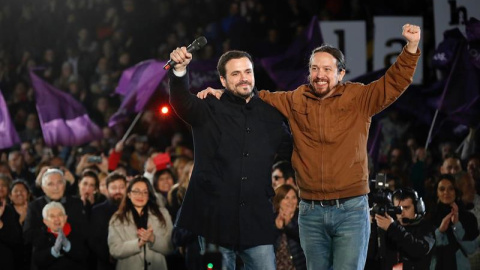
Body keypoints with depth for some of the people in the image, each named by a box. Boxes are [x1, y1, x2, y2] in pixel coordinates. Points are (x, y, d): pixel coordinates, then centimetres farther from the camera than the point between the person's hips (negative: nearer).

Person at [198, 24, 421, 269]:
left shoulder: (358, 98, 1)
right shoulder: (295, 101, 7)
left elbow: (394, 83, -2)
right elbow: (259, 99, 17)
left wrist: (411, 47, -14)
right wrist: (223, 93, 8)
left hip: (351, 210, -3)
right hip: (310, 212, 3)